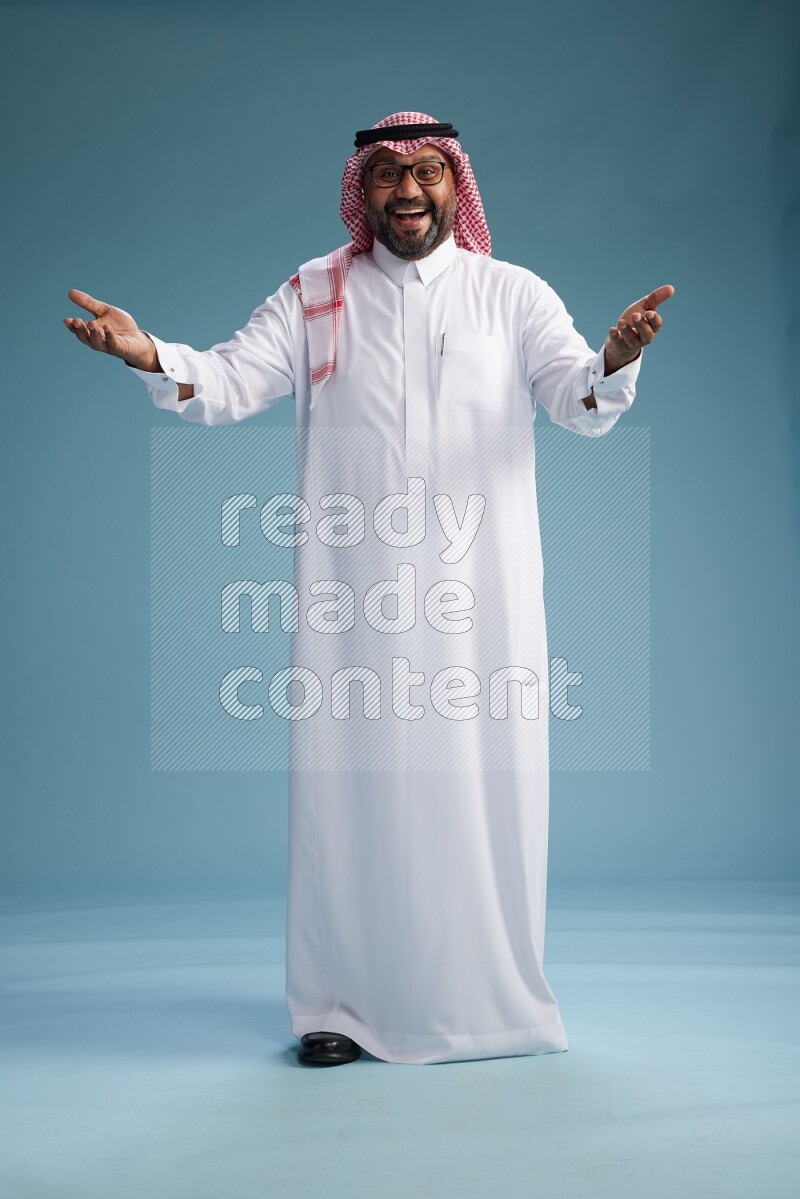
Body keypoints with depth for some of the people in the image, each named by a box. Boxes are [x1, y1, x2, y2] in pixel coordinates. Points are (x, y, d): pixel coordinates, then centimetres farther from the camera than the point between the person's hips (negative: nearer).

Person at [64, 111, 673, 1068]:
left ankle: (496, 998, 20)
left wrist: (614, 360, -25)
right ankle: (343, 1003, 15)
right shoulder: (316, 296, 12)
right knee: (350, 780, 1)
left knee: (485, 781, 3)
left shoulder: (514, 295, 11)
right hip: (353, 591, 0)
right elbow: (228, 384, 3)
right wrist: (149, 354, -17)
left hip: (480, 591, 0)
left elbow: (581, 403, -1)